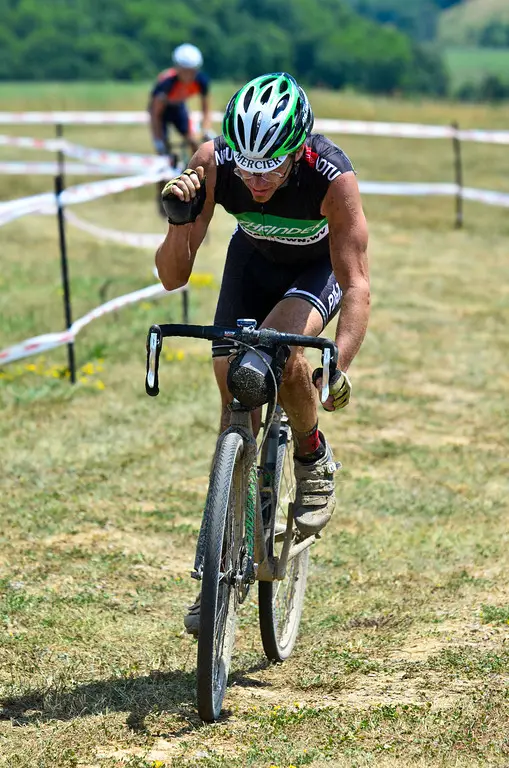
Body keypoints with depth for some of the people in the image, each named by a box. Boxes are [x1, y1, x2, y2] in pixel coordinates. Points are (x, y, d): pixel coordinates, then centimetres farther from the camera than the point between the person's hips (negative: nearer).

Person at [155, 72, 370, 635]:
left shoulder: (332, 177, -38)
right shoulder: (214, 163, -31)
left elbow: (356, 286, -37)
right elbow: (172, 277, -27)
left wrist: (340, 367, -50)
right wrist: (179, 219, -46)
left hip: (319, 265, -3)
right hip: (254, 258, 3)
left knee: (282, 355, -32)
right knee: (234, 398, -3)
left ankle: (314, 459, -1)